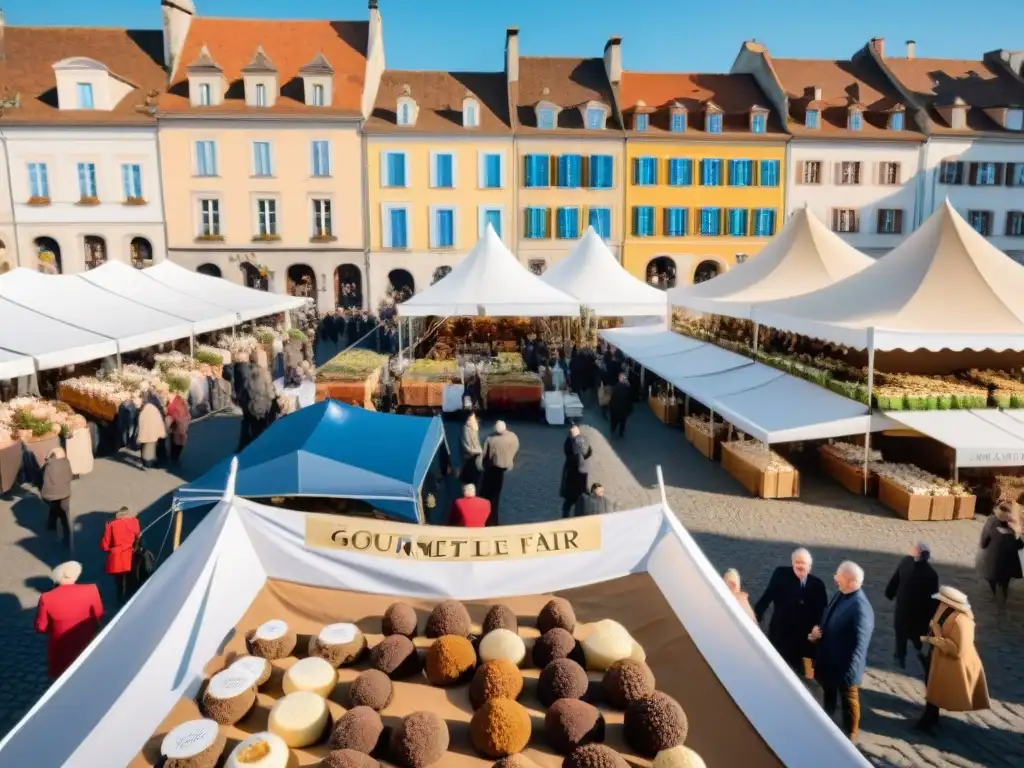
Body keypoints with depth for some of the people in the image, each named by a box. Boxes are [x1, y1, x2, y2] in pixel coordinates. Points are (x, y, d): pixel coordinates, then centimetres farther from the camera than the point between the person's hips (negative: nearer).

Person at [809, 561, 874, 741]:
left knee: (849, 700, 19)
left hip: (845, 666, -8)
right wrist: (817, 632, -8)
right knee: (828, 694, 30)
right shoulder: (841, 594, -6)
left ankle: (849, 735, 42)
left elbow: (860, 645, -27)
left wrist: (850, 672, -23)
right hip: (828, 660, 8)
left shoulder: (860, 608, -32)